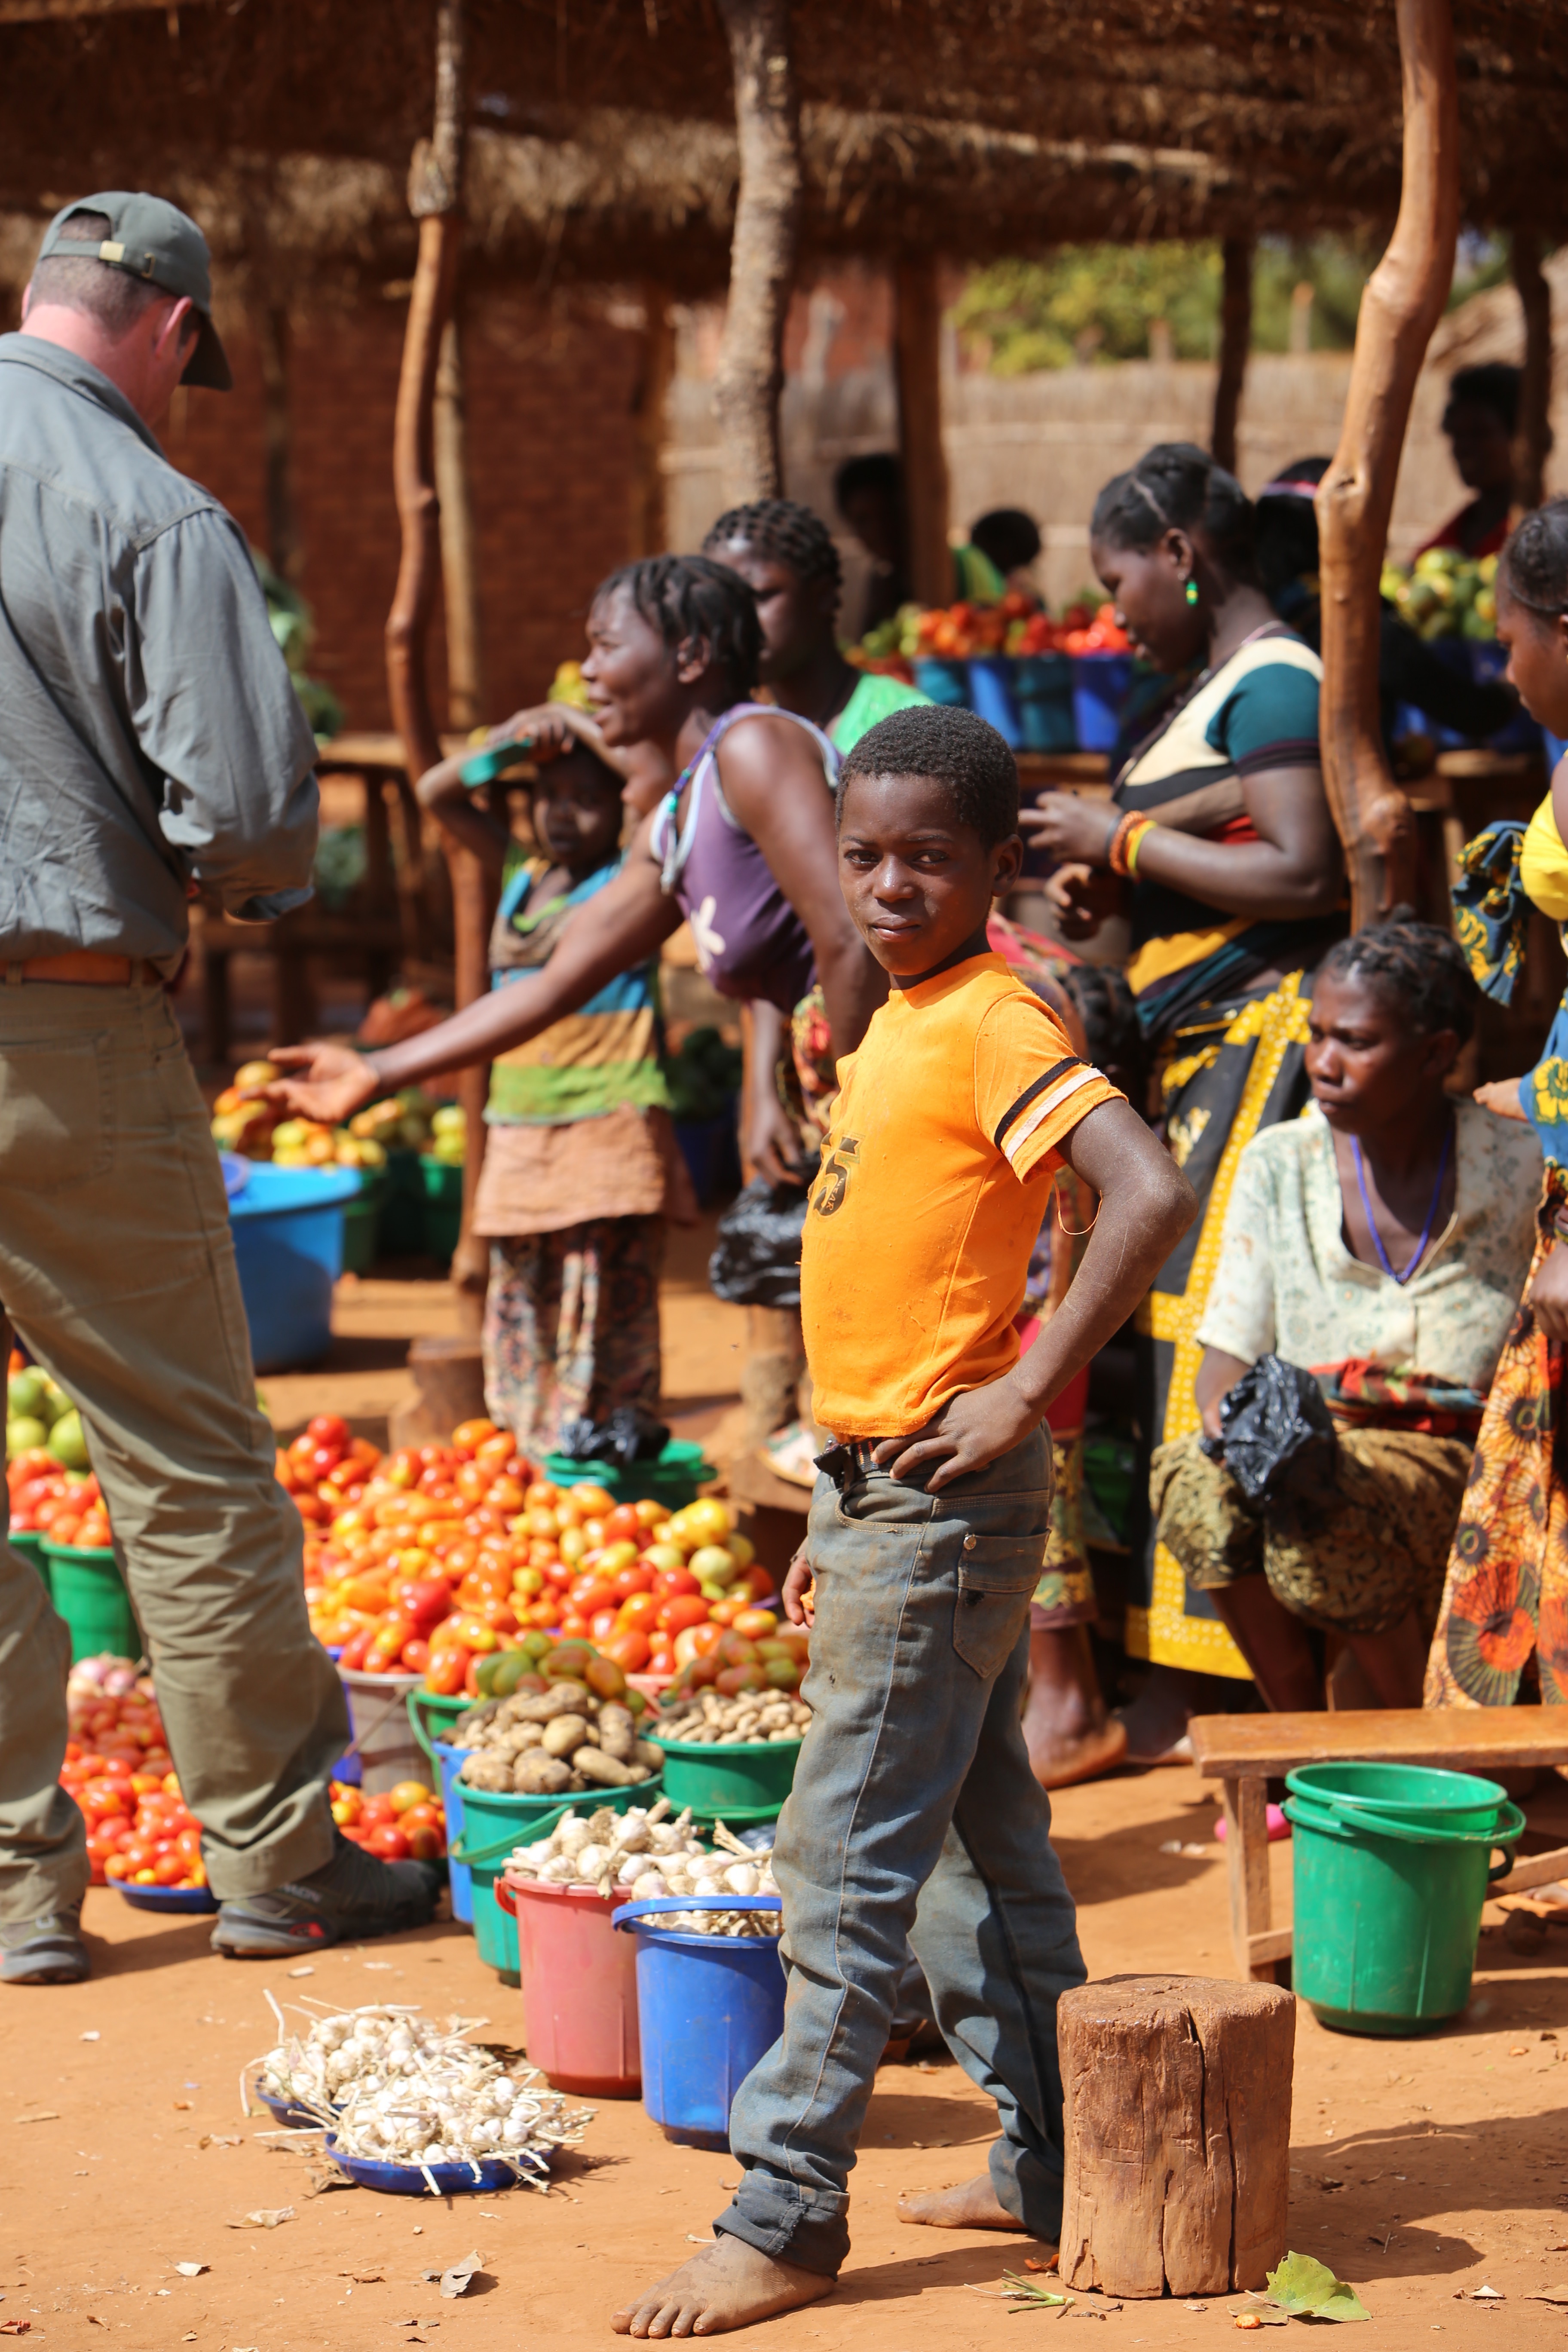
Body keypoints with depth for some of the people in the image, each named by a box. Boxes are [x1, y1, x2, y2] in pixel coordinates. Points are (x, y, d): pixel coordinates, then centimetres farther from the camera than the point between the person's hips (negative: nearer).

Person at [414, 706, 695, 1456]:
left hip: (609, 1132, -7)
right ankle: (531, 1469, 17)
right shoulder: (521, 874, 15)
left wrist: (577, 725, -6)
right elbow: (436, 794, 18)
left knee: (603, 1329, -8)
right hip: (519, 1133, 7)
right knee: (521, 1319, 10)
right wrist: (510, 740, 5)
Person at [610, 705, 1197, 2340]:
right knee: (982, 1841, 15)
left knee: (848, 1852, -7)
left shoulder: (997, 1024, -16)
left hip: (946, 1493, -10)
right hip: (880, 1479, 10)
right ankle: (1047, 2167, 23)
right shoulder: (899, 1027, 13)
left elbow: (1150, 1195, -29)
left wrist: (1033, 1390, -23)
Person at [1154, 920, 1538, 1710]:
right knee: (1194, 1481, -31)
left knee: (1325, 1517, -35)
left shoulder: (1517, 1171, -2)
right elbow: (1226, 1359, 6)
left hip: (1463, 1466, -3)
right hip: (1320, 1448, 3)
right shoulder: (1278, 1165, 6)